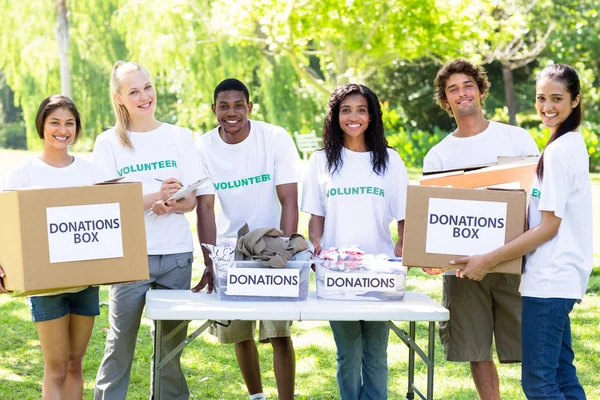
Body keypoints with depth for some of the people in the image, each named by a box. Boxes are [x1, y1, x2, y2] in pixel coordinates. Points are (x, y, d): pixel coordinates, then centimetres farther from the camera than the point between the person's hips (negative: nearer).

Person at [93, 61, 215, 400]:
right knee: (121, 340, -1)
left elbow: (193, 200, 5)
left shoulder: (180, 137, 8)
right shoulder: (109, 142, 3)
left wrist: (172, 205, -18)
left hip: (177, 254, 2)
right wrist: (153, 197, -20)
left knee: (171, 343, 8)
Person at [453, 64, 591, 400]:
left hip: (549, 280, -10)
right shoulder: (573, 144, 14)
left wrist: (489, 260, -17)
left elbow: (549, 226, -17)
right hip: (561, 278, 10)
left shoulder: (559, 150, -16)